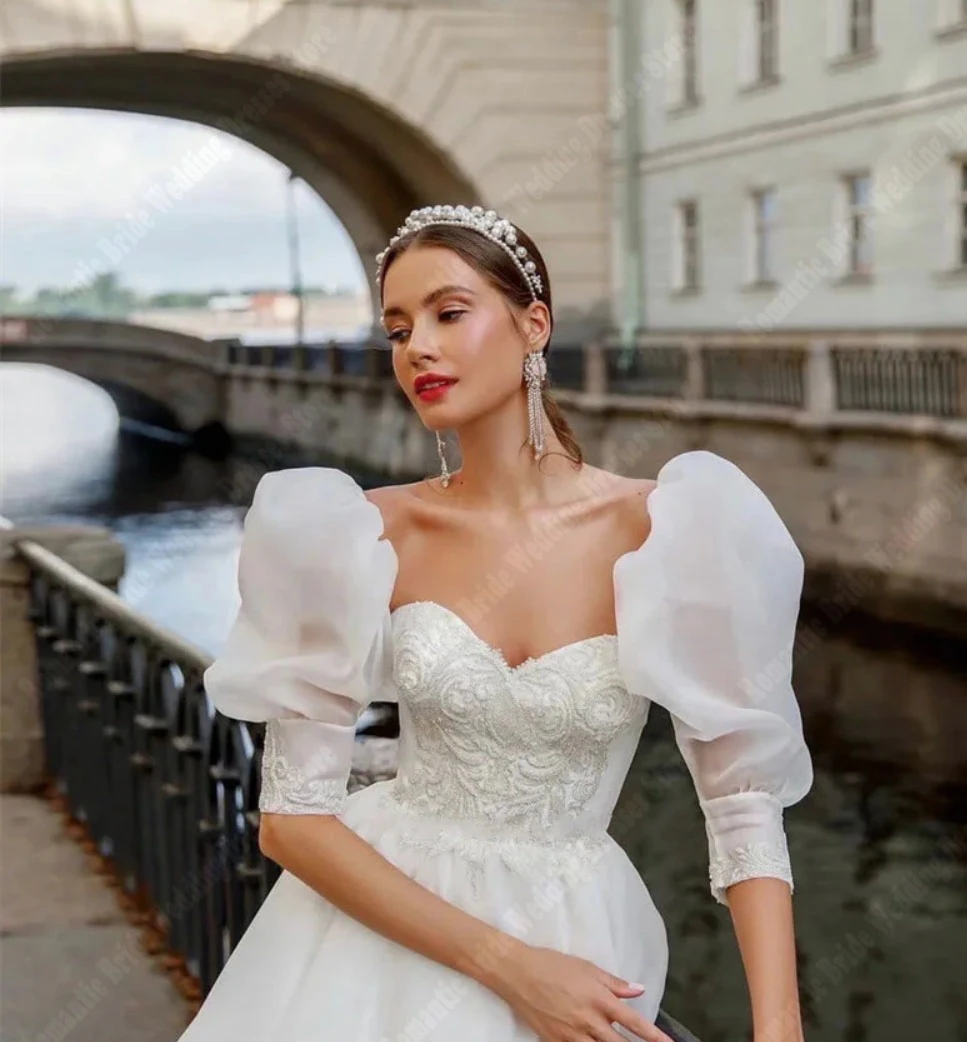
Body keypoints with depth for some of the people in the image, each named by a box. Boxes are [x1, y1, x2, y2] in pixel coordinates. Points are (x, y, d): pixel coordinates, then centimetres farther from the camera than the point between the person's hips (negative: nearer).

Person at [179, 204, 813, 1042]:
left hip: (570, 934, -1)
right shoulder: (369, 534, -9)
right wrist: (508, 966, -17)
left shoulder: (657, 532, -12)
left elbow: (745, 802, -9)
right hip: (381, 925, 1)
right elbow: (292, 818, -9)